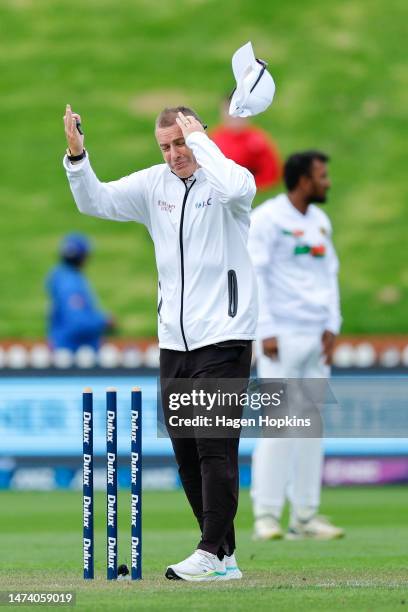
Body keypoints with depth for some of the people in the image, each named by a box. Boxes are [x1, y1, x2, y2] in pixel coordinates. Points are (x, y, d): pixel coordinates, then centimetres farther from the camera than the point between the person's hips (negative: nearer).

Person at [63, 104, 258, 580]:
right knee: (186, 453, 7)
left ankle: (212, 553, -8)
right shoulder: (154, 184, 8)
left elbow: (233, 188, -31)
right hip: (174, 340, 6)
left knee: (214, 446, -10)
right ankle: (223, 556, 14)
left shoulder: (226, 177, -7)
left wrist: (198, 138, -19)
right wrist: (76, 156, -7)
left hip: (224, 339, -6)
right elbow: (94, 201, 9)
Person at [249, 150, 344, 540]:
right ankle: (266, 515, -6)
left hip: (317, 336, 7)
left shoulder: (320, 222, 14)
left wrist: (331, 326, 7)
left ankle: (305, 516, 9)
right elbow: (254, 276, -11)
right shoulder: (266, 219, -7)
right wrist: (265, 331, -16)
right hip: (283, 336, -7)